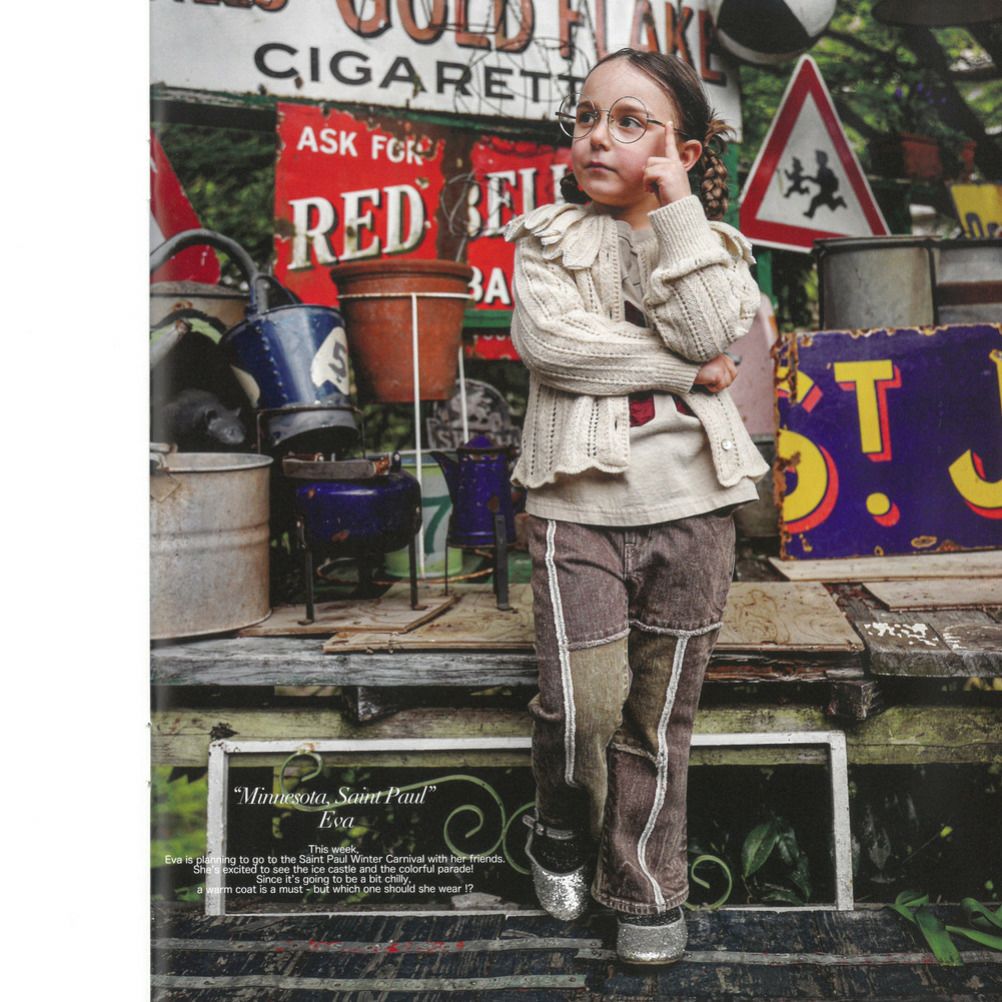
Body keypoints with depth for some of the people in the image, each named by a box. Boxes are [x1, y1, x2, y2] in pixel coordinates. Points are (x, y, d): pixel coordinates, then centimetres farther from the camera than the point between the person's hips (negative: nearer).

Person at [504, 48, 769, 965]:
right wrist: (681, 371, -9)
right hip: (579, 508, -1)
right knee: (584, 705, -6)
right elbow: (545, 338, -12)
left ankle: (647, 889, 28)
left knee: (660, 715, 10)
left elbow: (709, 332, -10)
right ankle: (562, 830, 27)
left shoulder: (709, 244, 12)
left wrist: (676, 211, -7)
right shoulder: (548, 238, 7)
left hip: (691, 509, 2)